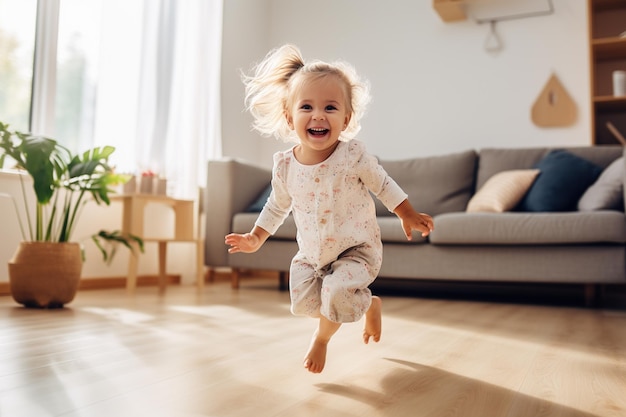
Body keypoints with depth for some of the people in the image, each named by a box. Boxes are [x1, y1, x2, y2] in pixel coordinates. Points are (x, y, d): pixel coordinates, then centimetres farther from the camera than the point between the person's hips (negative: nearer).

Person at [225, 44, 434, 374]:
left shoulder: (353, 156, -21)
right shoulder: (284, 165, -11)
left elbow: (383, 185, -4)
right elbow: (277, 206, 8)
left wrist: (408, 215, 2)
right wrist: (256, 238, 9)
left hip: (357, 249, -4)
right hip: (310, 254, 5)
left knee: (338, 292, -25)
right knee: (303, 303, -1)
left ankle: (322, 337, 11)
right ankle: (369, 304, 27)